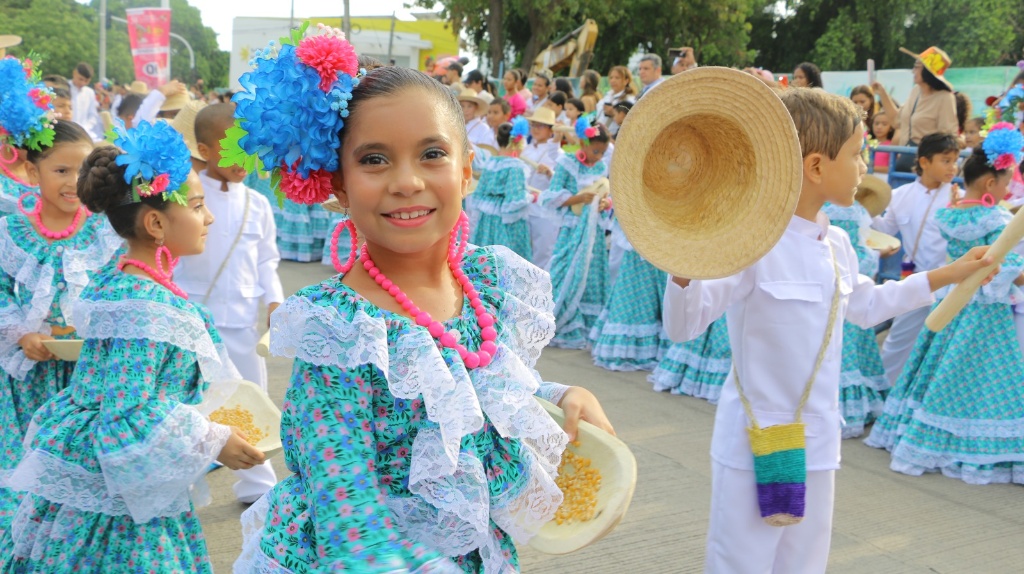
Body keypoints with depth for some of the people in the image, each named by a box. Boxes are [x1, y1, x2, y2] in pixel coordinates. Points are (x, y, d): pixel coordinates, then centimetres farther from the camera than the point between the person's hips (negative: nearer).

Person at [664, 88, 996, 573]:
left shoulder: (836, 245, 6)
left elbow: (867, 305, 26)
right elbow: (684, 324, -25)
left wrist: (948, 275, 29)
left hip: (816, 444, 8)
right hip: (755, 446, -8)